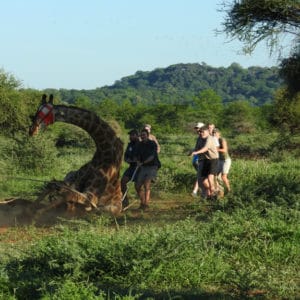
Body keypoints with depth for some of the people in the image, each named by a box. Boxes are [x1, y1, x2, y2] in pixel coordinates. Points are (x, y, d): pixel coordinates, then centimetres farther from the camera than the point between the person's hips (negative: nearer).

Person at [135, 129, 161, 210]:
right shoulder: (139, 145, 7)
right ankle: (142, 202, 20)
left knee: (147, 183, -23)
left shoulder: (152, 144, -8)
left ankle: (146, 204, -23)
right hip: (143, 167, 6)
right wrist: (138, 163, -12)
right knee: (138, 186, 1)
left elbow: (152, 157, -15)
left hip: (152, 166, -6)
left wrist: (143, 163, -22)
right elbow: (138, 157, 9)